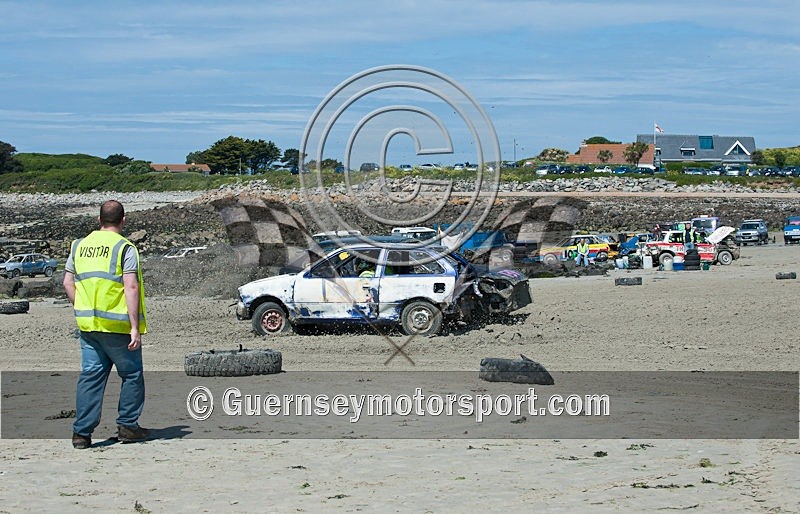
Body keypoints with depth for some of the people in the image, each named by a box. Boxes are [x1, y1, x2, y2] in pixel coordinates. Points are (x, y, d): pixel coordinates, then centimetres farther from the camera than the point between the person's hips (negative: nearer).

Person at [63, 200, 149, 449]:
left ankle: (82, 431, 3)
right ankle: (127, 426, 12)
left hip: (87, 325, 5)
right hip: (118, 325, -5)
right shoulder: (124, 248, -9)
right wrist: (135, 328, -15)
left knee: (90, 375, 8)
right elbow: (131, 288, -16)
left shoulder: (80, 246, 9)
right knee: (132, 374, 10)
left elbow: (68, 283, 11)